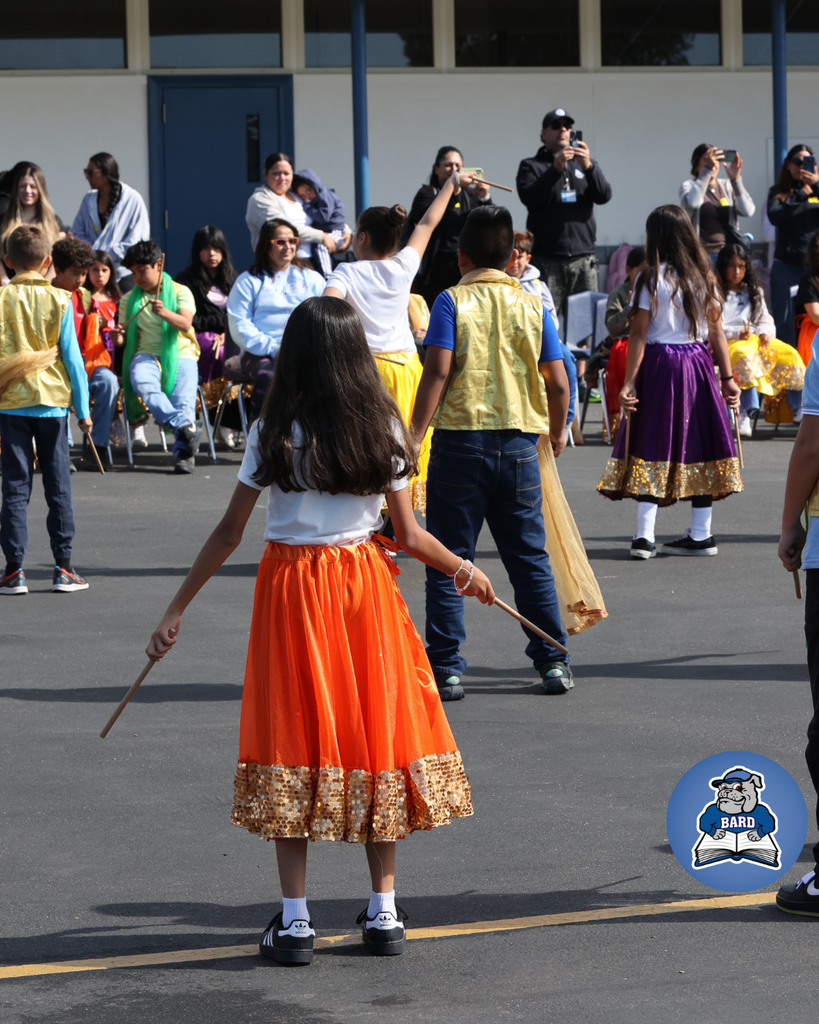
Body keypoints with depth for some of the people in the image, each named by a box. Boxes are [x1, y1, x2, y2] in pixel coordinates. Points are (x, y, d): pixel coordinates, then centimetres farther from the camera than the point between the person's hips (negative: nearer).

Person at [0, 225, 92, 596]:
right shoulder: (59, 301, -3)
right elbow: (72, 357, -1)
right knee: (58, 486, 7)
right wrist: (82, 408, 6)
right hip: (52, 402, 0)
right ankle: (63, 568, 7)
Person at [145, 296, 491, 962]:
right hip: (366, 586, 2)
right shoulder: (383, 428, -2)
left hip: (291, 587, -1)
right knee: (375, 732, 10)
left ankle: (295, 920, 2)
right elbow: (409, 535, 1)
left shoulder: (274, 432, -6)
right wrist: (465, 571, 18)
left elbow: (229, 535, -5)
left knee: (295, 741, 3)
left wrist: (177, 610, 1)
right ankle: (384, 913, 13)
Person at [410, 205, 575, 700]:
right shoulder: (532, 305, 5)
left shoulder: (452, 302, -2)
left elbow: (439, 370, -13)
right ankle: (554, 662, 13)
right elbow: (558, 382, 3)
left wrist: (415, 435, -10)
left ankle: (447, 669, 2)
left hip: (461, 439, -2)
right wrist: (557, 433, 20)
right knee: (529, 556, 11)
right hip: (519, 441, 3)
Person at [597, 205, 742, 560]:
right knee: (697, 446, 9)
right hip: (698, 365, 4)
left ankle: (644, 535, -8)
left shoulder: (650, 280, -8)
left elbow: (638, 335, -10)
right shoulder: (704, 278, 4)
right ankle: (701, 533, 12)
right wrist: (728, 377, 9)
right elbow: (716, 331, 5)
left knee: (651, 449, -1)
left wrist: (629, 383, -8)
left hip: (659, 364, -4)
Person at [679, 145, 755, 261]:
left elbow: (748, 211, -1)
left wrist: (735, 179, -10)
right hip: (702, 254, -3)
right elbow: (692, 203, -19)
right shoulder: (689, 186, 6)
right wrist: (707, 169, -21)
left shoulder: (727, 186, 13)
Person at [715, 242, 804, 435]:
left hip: (756, 340, 5)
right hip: (727, 343, -5)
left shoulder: (753, 291, 24)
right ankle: (744, 415, -51)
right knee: (744, 358, -41)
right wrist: (737, 334, -19)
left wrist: (766, 333, -4)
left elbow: (765, 320, 19)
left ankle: (800, 411, -26)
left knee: (789, 354, -21)